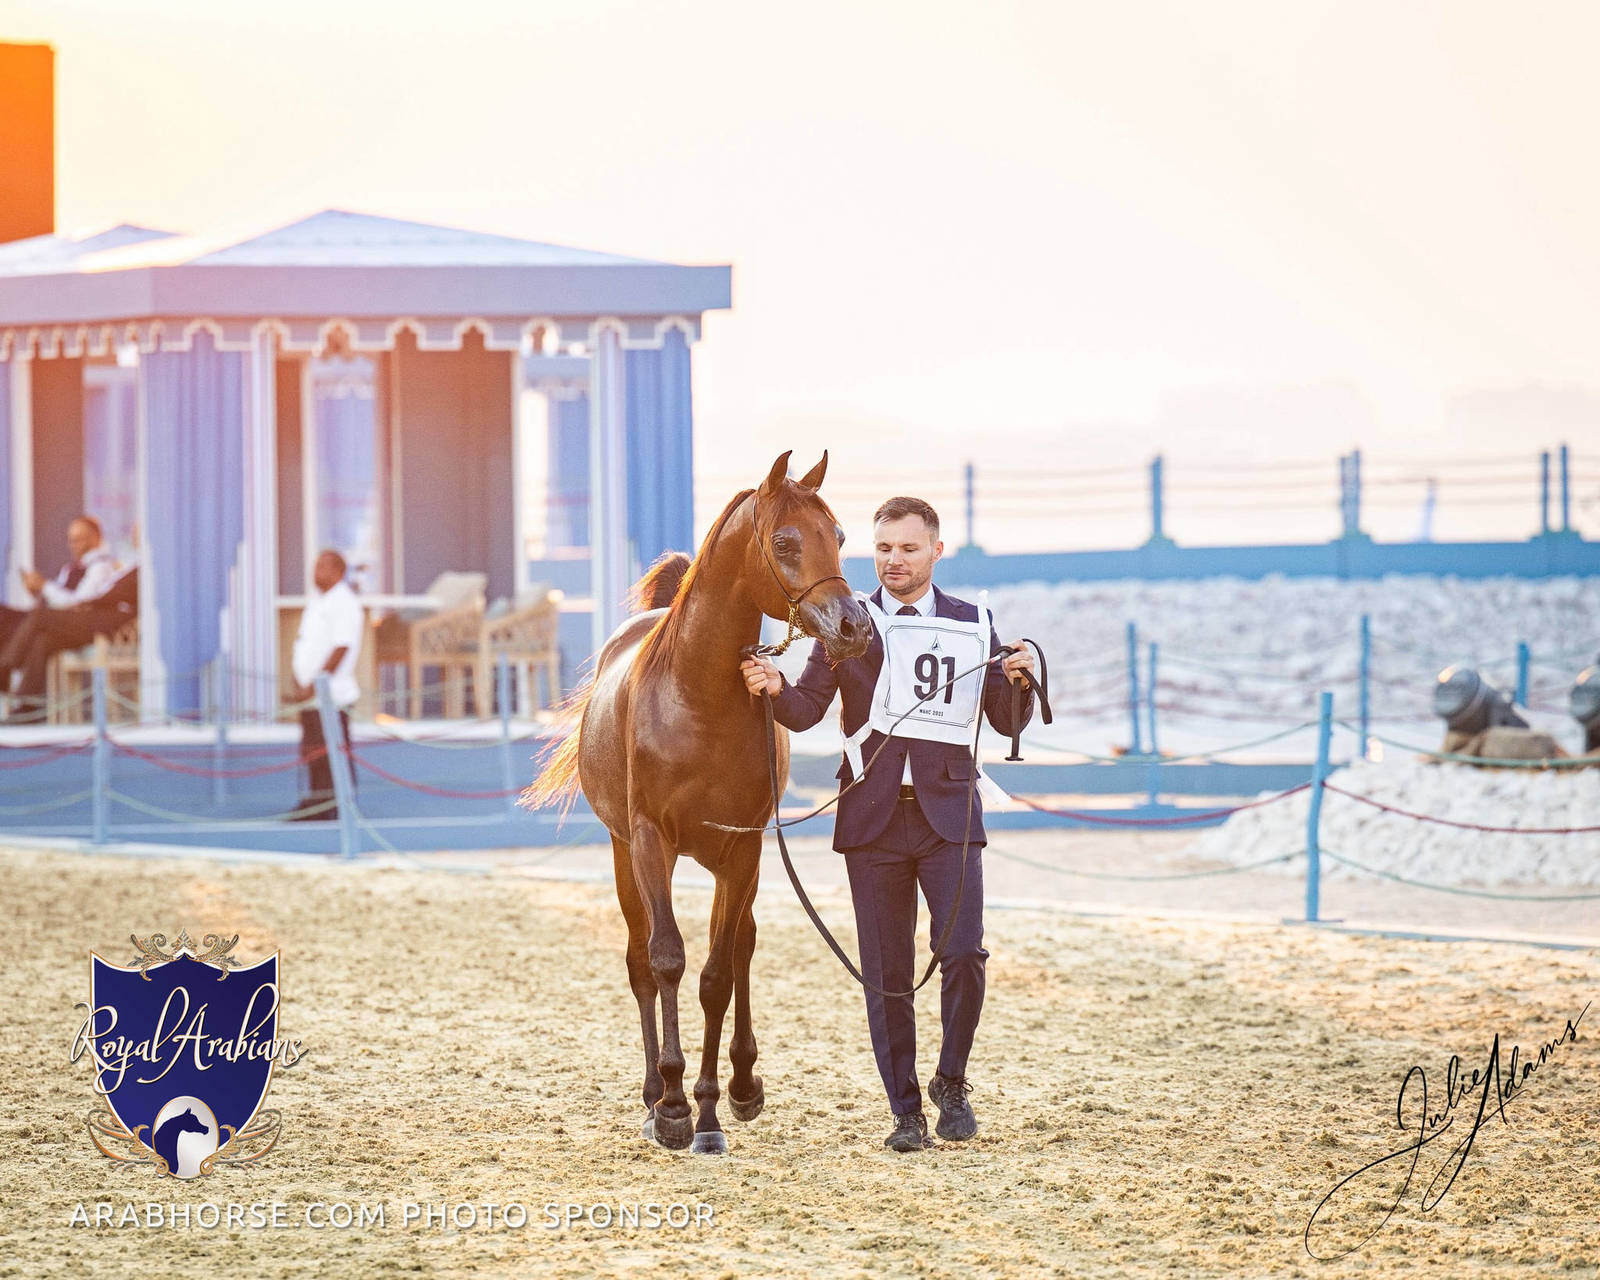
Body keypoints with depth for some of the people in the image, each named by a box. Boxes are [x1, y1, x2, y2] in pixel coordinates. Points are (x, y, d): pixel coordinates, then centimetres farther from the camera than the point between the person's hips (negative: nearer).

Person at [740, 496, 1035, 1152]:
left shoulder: (973, 625, 8)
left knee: (964, 954, -14)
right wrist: (776, 687, -19)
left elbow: (1007, 721, 9)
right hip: (873, 814, 1)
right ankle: (905, 1110, 13)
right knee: (886, 973, 3)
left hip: (947, 809, -1)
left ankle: (951, 1081, 9)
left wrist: (1019, 680, -11)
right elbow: (806, 710, 1)